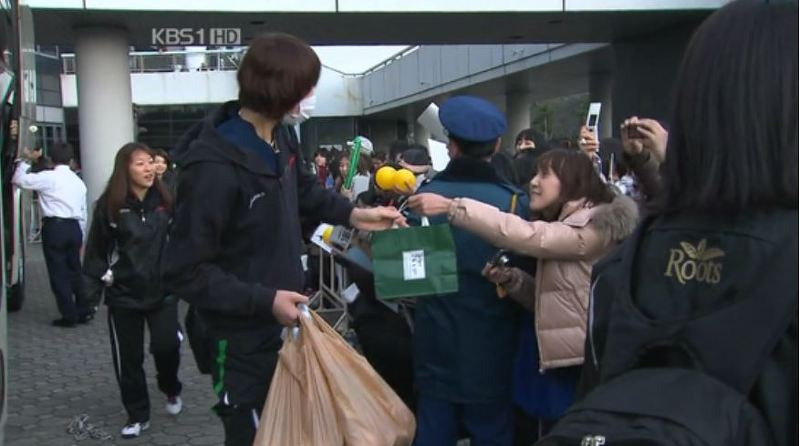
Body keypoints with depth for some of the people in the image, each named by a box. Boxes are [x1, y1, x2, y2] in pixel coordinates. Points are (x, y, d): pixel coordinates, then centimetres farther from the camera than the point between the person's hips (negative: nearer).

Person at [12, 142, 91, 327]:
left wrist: (26, 160, 9)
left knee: (58, 273, 1)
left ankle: (69, 316, 5)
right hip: (74, 228, 6)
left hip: (54, 228, -6)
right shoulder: (78, 181, 14)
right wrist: (80, 237, 23)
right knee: (75, 270, 16)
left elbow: (18, 180, -5)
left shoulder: (48, 177, -6)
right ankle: (84, 311, 19)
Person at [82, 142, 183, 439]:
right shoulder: (109, 205, -6)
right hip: (123, 294, 0)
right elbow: (97, 249, -2)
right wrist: (93, 288, -6)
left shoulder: (165, 200, -1)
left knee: (167, 345, -9)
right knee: (128, 358, 7)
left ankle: (170, 389, 24)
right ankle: (137, 415, 25)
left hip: (163, 290, 1)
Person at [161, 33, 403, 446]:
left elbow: (304, 189, 20)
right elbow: (184, 272, -24)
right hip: (244, 337, -8)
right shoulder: (214, 169, -29)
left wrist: (353, 214, 4)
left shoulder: (282, 136, -1)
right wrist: (264, 300, -26)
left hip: (285, 321, 8)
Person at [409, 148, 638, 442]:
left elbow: (524, 235, -25)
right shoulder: (562, 228, 14)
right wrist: (510, 278, -6)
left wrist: (450, 207, -27)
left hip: (579, 366, -9)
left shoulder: (594, 228, -16)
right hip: (554, 360, 9)